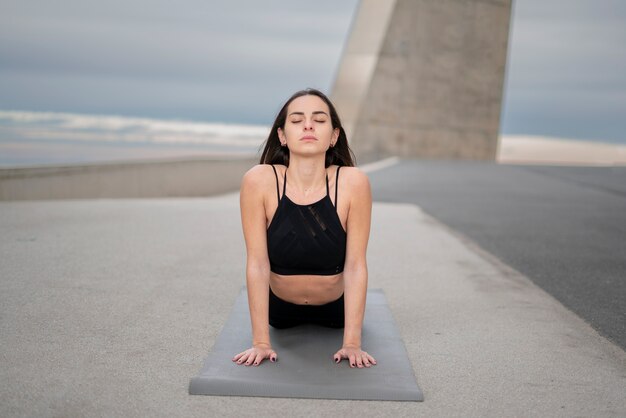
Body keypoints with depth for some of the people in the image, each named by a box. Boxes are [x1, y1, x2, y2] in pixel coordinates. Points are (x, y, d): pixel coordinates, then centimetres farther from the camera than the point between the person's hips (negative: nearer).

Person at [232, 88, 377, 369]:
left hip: (336, 308, 0)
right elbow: (257, 264, -24)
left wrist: (352, 343, -24)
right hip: (279, 309, 0)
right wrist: (260, 342, -23)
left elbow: (355, 265, -23)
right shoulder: (259, 181, -27)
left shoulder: (353, 183, -27)